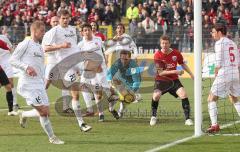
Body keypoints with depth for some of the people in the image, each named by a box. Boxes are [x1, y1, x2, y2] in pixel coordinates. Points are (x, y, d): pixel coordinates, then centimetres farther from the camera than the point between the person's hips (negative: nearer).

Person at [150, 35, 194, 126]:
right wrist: (175, 71, -24)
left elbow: (183, 64, 16)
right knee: (156, 95, -26)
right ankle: (153, 117, 0)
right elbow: (160, 72, -17)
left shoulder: (176, 53, -5)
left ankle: (187, 119, -9)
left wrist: (191, 74, 13)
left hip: (174, 80, 2)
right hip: (161, 80, -2)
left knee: (183, 94, -19)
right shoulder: (158, 55, -14)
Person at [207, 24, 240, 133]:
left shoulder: (219, 43, -6)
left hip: (224, 75, -7)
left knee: (211, 99, -2)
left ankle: (214, 125, -13)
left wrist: (216, 75, 0)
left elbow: (218, 63, -11)